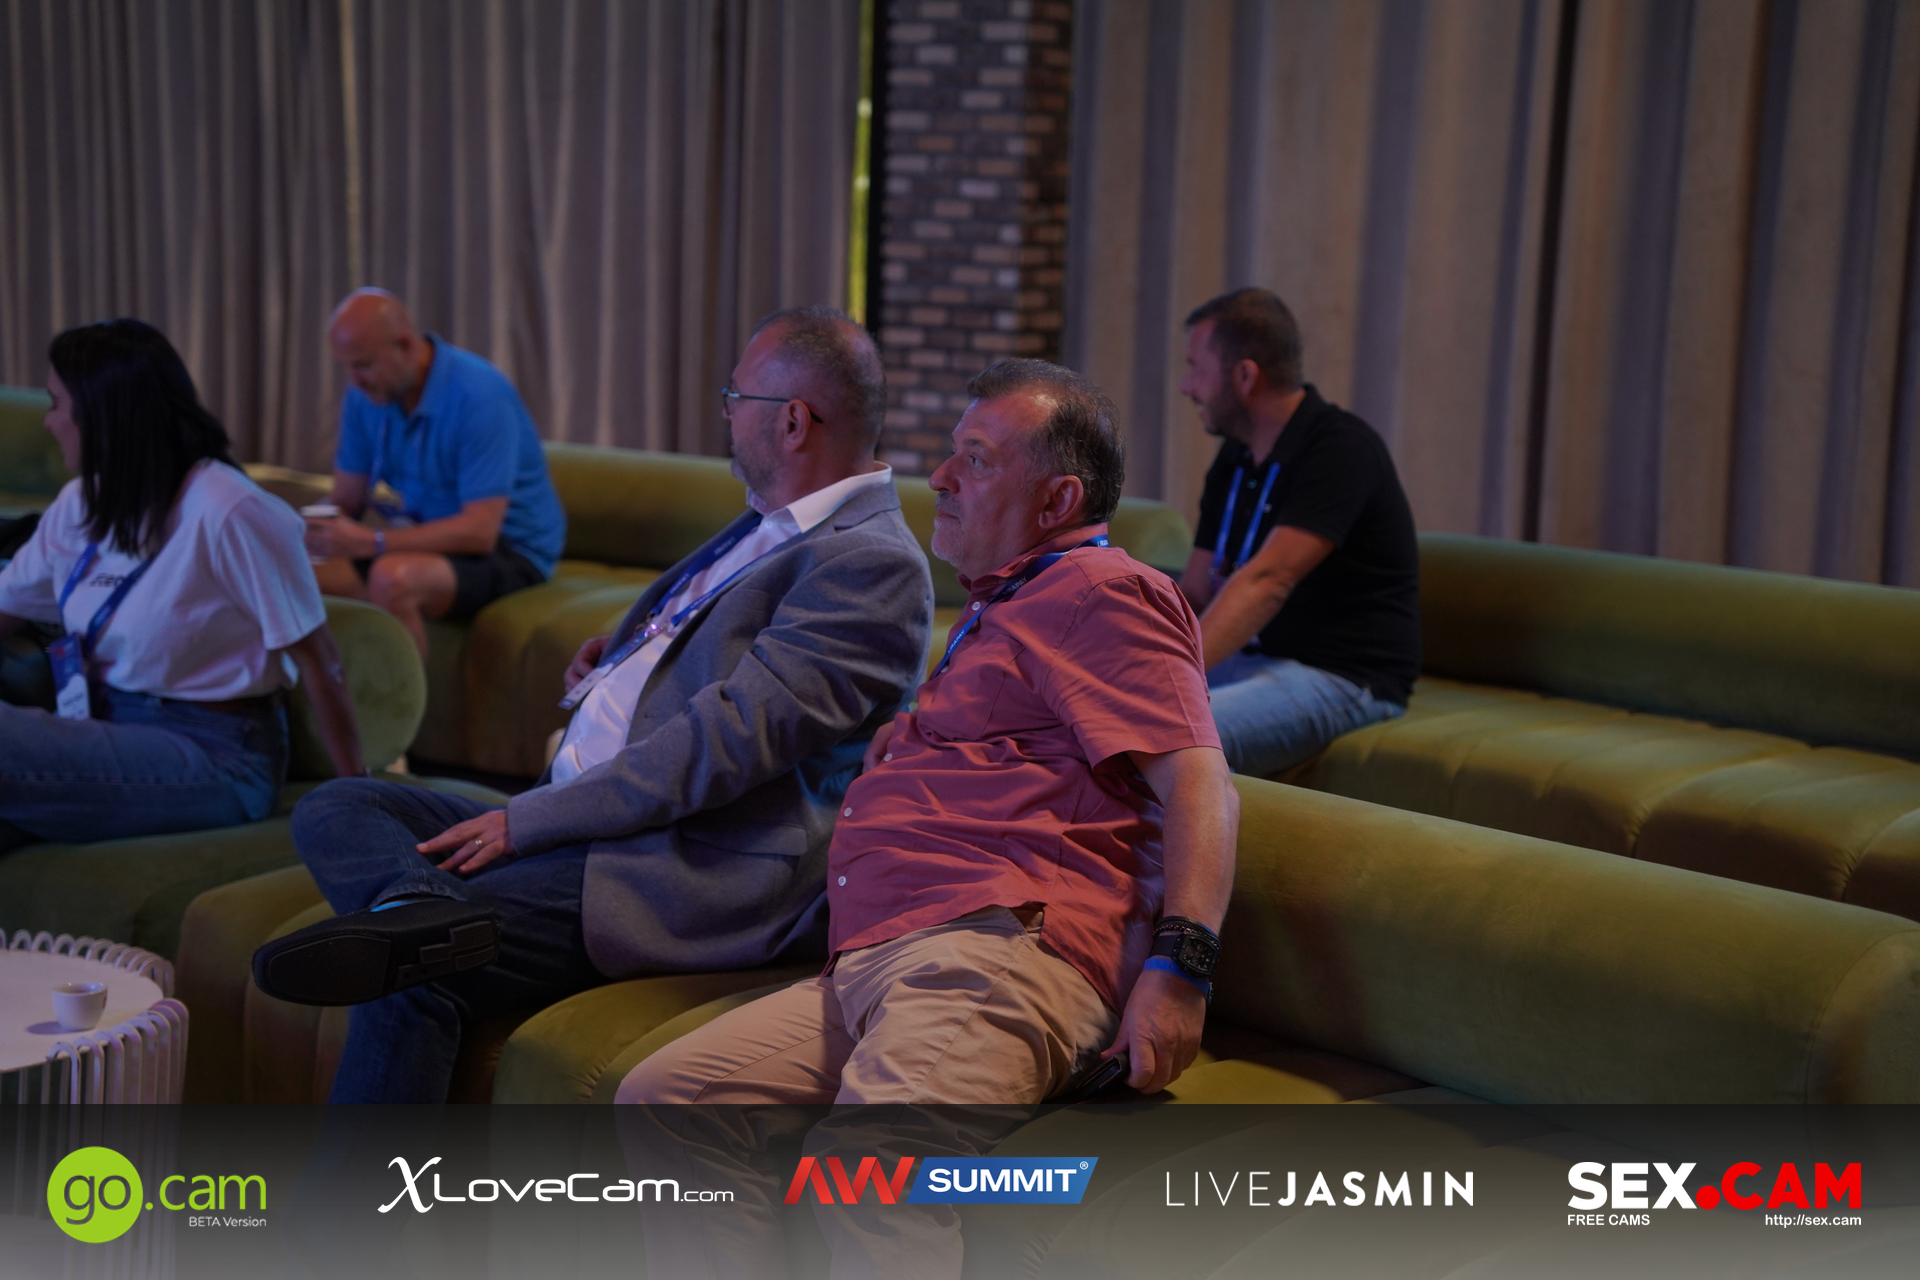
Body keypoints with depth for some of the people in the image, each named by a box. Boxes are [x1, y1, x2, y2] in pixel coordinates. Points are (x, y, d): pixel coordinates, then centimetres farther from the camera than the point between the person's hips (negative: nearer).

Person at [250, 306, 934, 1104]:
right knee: (332, 811, -9)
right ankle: (419, 908, -34)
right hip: (578, 821, 10)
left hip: (694, 873, -10)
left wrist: (527, 822, -19)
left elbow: (730, 736, -21)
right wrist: (617, 661, 14)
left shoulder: (874, 565, -13)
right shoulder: (771, 527, 21)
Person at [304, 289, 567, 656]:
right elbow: (346, 499, 7)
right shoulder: (366, 396, 0)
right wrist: (313, 525, -16)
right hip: (426, 540, 7)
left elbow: (479, 531, -27)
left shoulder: (479, 395, -22)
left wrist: (369, 542, -33)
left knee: (393, 578, -36)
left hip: (508, 550, -7)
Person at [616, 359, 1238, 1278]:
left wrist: (1180, 966, -24)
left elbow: (1198, 784, -11)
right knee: (663, 1097, -5)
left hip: (1000, 950, -10)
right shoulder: (996, 612, 35)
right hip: (870, 961, 10)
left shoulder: (1102, 593, 2)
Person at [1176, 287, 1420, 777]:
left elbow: (1267, 581, -27)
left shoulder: (1341, 447, -15)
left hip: (1344, 677, -9)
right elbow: (1193, 595, 12)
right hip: (1248, 659, 9)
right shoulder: (1235, 460, 13)